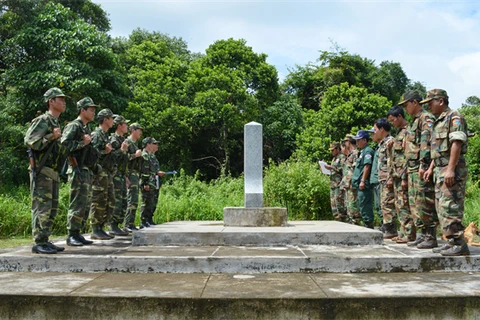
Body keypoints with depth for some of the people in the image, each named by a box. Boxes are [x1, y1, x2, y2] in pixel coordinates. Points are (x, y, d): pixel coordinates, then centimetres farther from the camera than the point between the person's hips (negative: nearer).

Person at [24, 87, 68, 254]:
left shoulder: (56, 123, 20)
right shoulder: (42, 120, -7)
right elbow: (29, 141, -17)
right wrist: (52, 136, -20)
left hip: (52, 173, 9)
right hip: (41, 172, -9)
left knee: (52, 209, 9)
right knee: (42, 207, -9)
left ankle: (45, 241, 14)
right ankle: (39, 243, -6)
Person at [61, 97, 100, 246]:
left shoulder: (86, 128, 20)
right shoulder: (73, 126, -8)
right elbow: (64, 144, -20)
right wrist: (83, 143, -17)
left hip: (87, 171, 9)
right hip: (78, 170, -9)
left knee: (85, 204, 10)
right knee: (77, 203, -9)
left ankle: (78, 233, 16)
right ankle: (72, 235, -4)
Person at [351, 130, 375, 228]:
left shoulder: (367, 151, -10)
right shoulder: (362, 151, 20)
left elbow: (367, 166, -19)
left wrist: (363, 181, -23)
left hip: (364, 184, -10)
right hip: (359, 184, 10)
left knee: (365, 205, -8)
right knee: (361, 204, 14)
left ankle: (369, 225, -3)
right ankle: (367, 224, 20)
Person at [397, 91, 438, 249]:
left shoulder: (426, 118, -9)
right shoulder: (415, 121, 22)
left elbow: (426, 142, -19)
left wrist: (423, 164, -25)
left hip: (422, 168, -10)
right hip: (412, 169, 10)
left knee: (425, 203, -9)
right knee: (415, 204, 11)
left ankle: (431, 237, -4)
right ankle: (423, 235, 17)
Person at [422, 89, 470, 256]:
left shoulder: (454, 118, -8)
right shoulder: (439, 122, 22)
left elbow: (456, 144, -18)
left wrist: (451, 169, -24)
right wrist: (431, 168, 20)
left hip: (452, 170, -10)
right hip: (440, 170, 10)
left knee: (449, 207, -13)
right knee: (442, 207, 10)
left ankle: (459, 244, -11)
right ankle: (452, 241, 15)